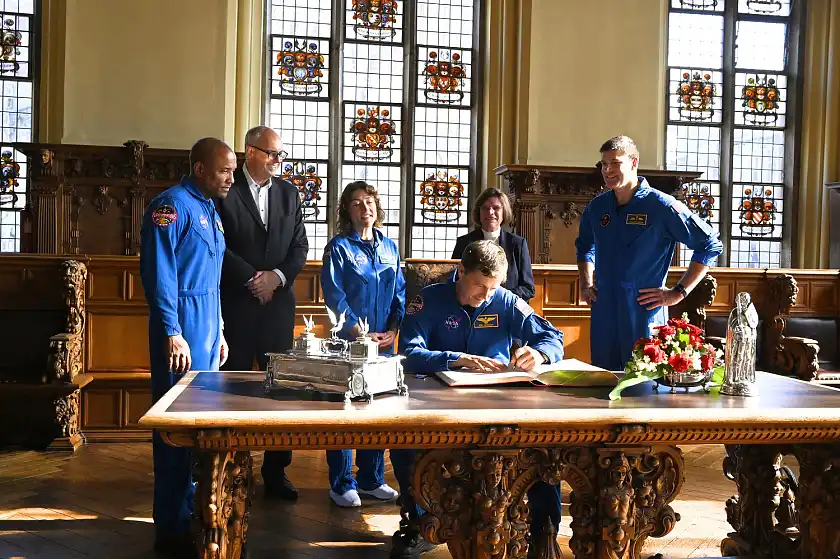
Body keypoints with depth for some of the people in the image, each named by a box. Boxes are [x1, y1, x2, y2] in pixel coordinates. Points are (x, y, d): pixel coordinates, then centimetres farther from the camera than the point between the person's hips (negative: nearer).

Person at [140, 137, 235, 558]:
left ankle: (191, 511, 25)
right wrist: (172, 334, -21)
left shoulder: (210, 210, 17)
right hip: (181, 330, -9)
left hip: (207, 327, 9)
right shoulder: (172, 204, -11)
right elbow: (158, 272, -18)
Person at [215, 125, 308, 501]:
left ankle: (276, 471, 15)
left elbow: (299, 246, 9)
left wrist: (277, 276, -7)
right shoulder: (225, 191, -3)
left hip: (278, 303, 4)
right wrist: (251, 279, -11)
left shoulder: (288, 192, 12)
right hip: (235, 304, -4)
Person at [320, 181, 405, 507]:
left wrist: (392, 329, -4)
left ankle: (371, 479, 22)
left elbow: (400, 293, 11)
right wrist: (360, 332, -15)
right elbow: (333, 294, -10)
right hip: (348, 342, -5)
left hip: (384, 343, 5)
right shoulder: (339, 247, -3)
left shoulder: (389, 247, 12)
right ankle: (341, 484, 9)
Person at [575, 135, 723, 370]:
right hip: (603, 317, 5)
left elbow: (710, 245, -7)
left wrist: (679, 292, -9)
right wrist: (586, 285, 14)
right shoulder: (596, 207, 8)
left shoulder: (660, 206, -9)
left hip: (645, 314, -5)